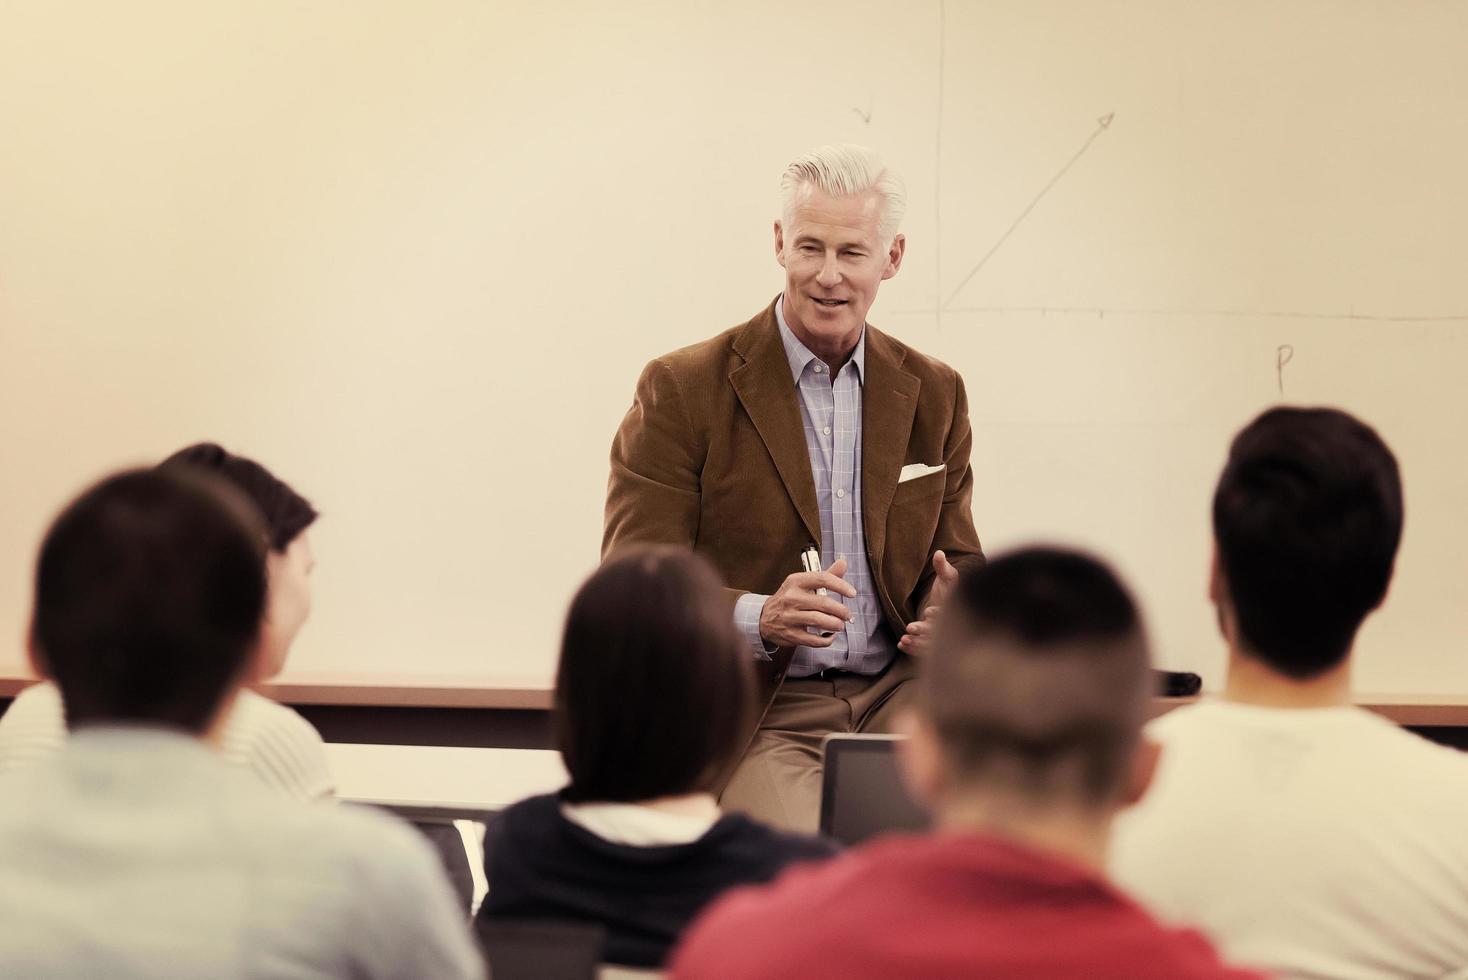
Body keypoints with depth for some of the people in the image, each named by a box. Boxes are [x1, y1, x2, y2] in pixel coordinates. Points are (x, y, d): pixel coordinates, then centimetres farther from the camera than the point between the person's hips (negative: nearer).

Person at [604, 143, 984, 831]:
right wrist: (757, 617, -24)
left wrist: (950, 612, -5)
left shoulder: (933, 394, 13)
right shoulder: (682, 388, -1)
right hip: (755, 717, -4)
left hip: (897, 697, 4)